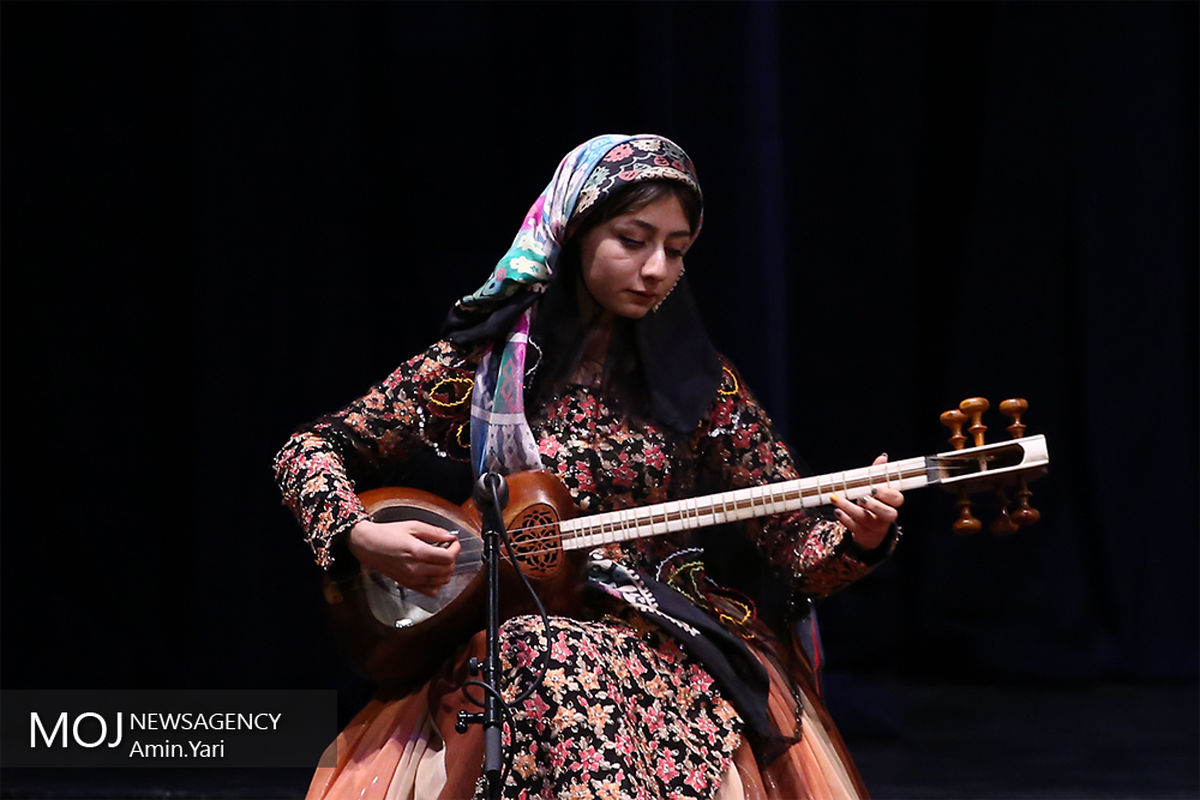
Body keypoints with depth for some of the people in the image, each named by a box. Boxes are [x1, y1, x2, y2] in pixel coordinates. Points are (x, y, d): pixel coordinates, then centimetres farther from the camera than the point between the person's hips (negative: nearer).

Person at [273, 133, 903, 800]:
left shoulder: (699, 383, 8)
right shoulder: (480, 365, 6)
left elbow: (793, 543, 6)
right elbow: (311, 449, 9)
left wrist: (857, 536, -16)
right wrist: (360, 538, -10)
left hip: (673, 638, 0)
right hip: (508, 633, 0)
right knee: (546, 656, -35)